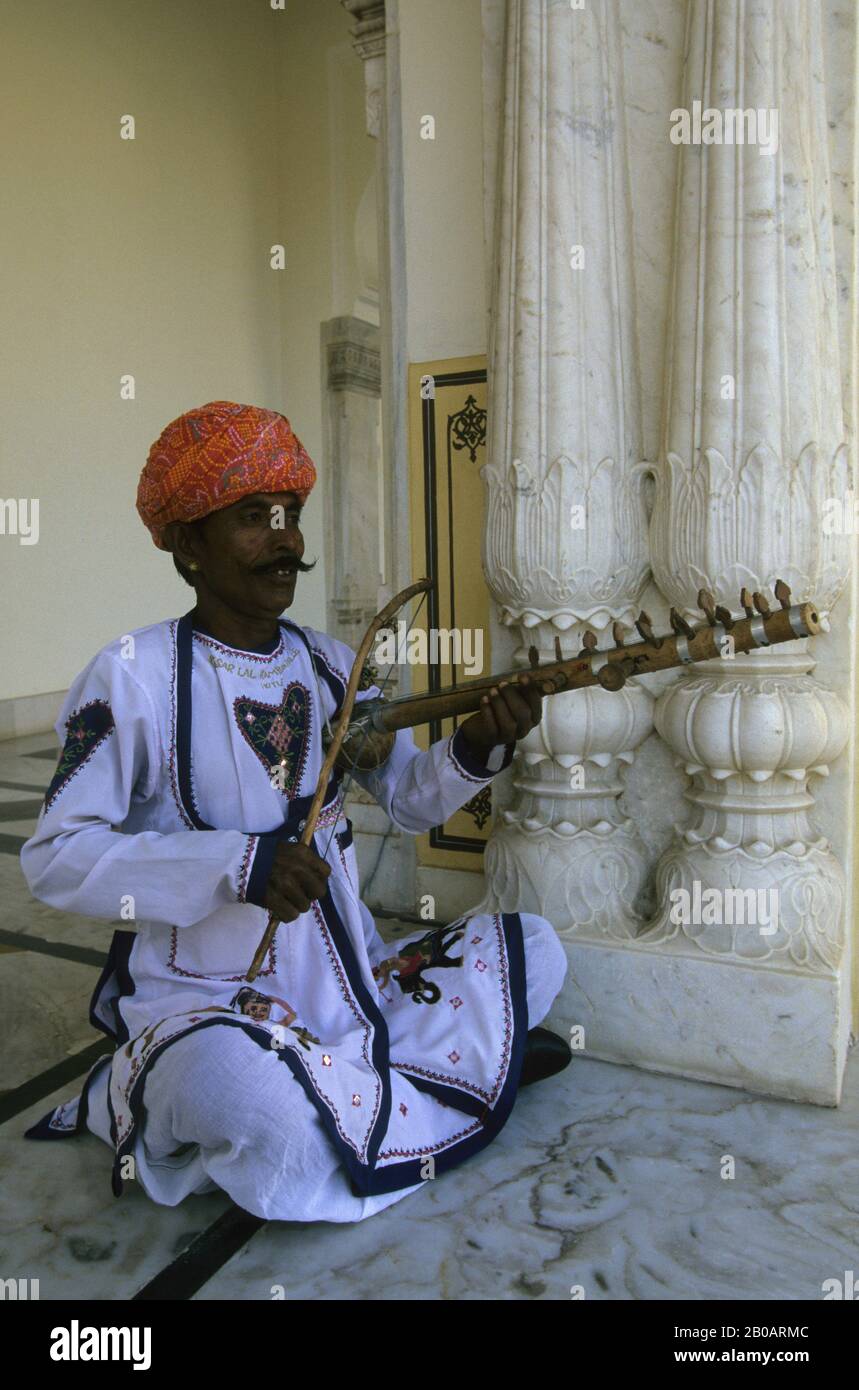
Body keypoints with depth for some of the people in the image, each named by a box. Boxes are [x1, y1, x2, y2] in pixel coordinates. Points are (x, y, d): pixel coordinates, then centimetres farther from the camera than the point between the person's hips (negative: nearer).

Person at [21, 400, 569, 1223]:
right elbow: (55, 856, -16)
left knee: (533, 947, 0)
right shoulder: (135, 677, -13)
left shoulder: (332, 665, 4)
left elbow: (410, 799, 3)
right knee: (281, 1123, -37)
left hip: (349, 976, 7)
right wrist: (236, 864, -28)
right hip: (202, 996, -6)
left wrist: (476, 747, -19)